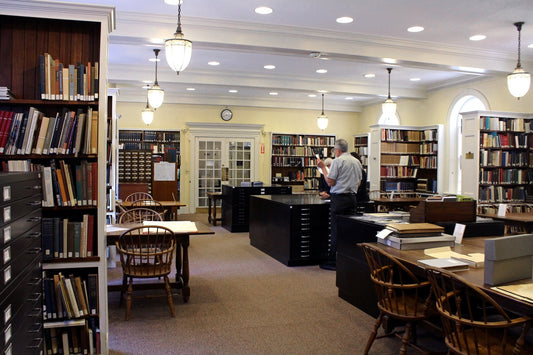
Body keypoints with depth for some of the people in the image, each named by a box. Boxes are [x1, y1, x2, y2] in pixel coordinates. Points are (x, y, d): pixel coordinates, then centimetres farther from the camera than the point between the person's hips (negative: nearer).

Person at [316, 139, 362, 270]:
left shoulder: (337, 161, -10)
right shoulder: (357, 162, 13)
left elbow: (330, 182, -11)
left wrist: (323, 167, -2)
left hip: (339, 198, -7)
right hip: (352, 197, 7)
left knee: (336, 230, -3)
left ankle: (332, 262, 2)